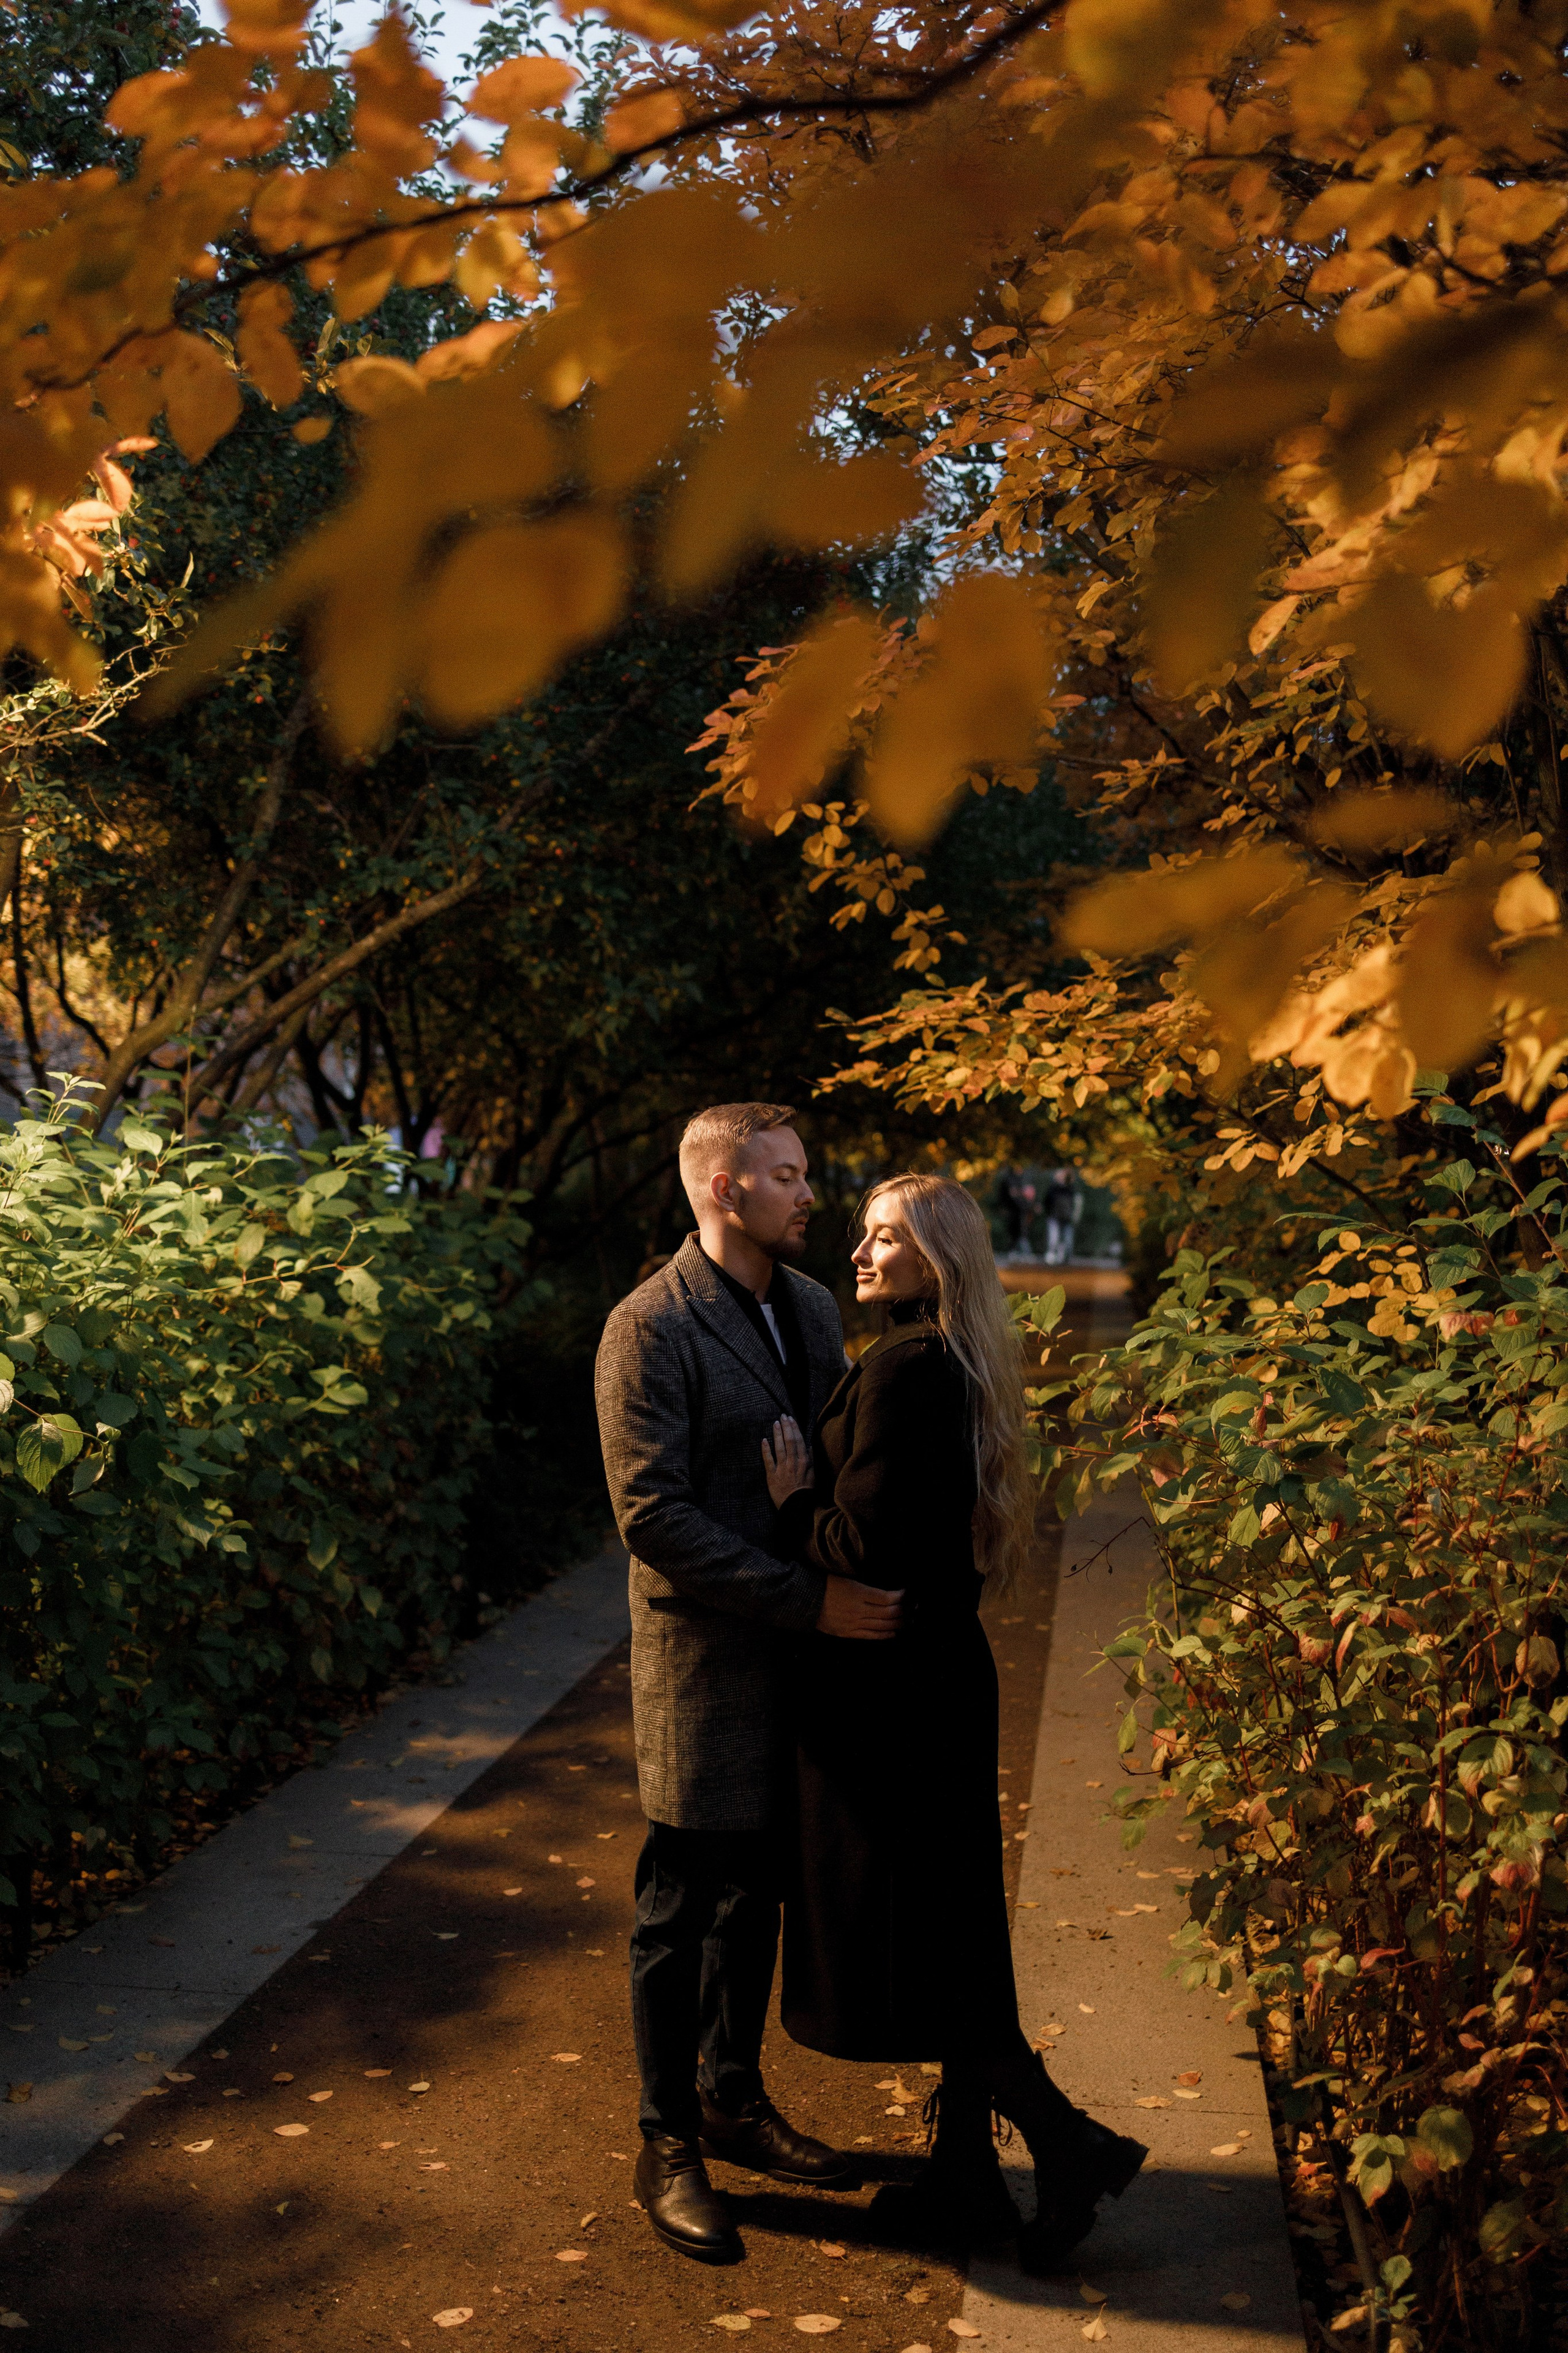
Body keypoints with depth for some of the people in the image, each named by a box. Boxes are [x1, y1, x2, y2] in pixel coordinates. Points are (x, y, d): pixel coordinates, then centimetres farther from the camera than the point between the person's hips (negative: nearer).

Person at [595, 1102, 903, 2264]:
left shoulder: (813, 1306, 8)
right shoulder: (650, 1330, -16)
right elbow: (655, 1518, -21)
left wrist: (861, 1581, 2)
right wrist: (811, 1599, -23)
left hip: (803, 1654, 7)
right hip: (708, 1660, -7)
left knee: (759, 1895, 19)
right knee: (682, 1913, 7)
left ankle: (734, 2095, 37)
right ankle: (669, 2147, 23)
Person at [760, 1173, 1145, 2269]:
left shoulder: (901, 1368, -20)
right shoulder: (966, 1368, 10)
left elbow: (868, 1547, -23)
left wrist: (794, 1500, -8)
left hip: (890, 1690, -9)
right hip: (948, 1673, 9)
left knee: (899, 1940, 2)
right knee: (949, 1924, 16)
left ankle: (1070, 2140, 6)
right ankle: (967, 2168, 26)